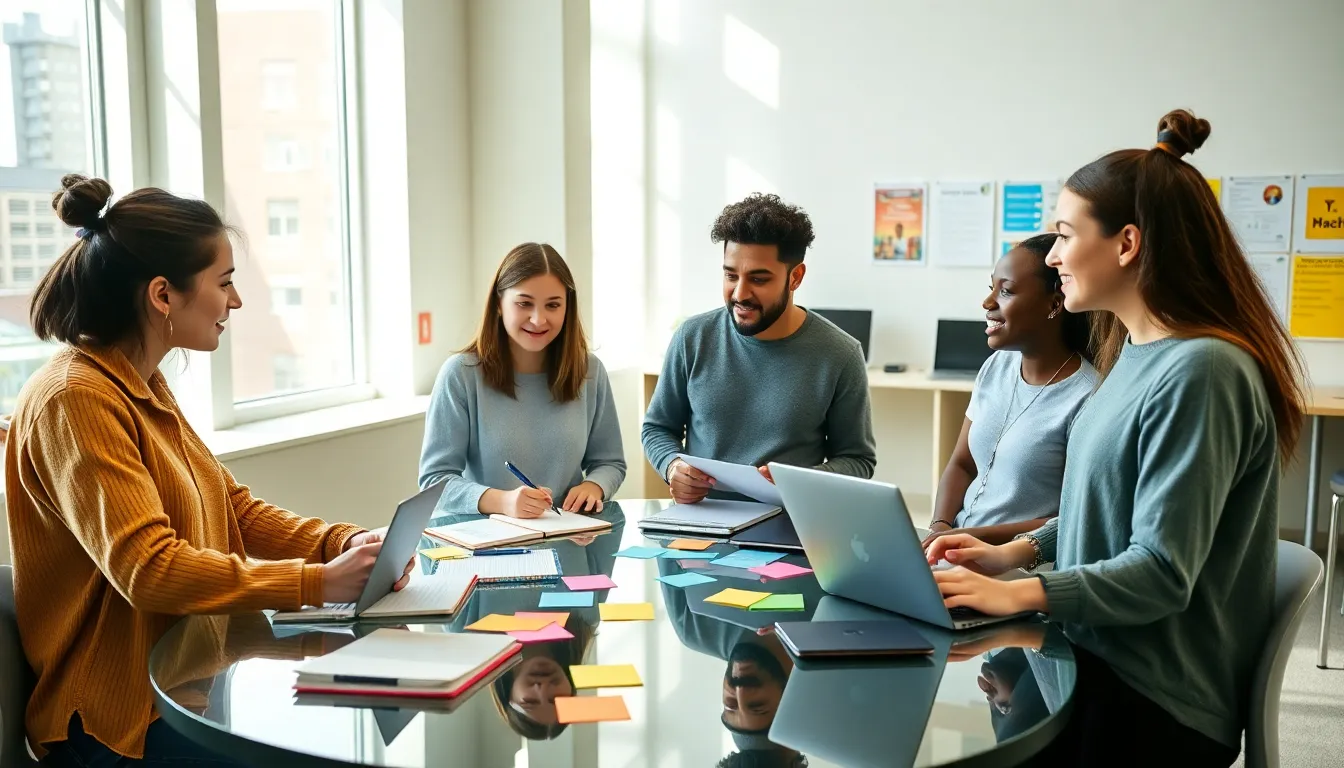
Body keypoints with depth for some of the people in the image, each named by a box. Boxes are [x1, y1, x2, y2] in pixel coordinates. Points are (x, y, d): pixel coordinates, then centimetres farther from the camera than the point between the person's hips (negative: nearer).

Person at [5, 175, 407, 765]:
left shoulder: (142, 386, 10)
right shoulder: (76, 401, -19)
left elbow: (234, 509, 10)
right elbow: (147, 568, -27)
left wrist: (343, 543, -6)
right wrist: (319, 583, -26)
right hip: (123, 718, -8)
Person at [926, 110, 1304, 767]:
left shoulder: (1198, 372, -22)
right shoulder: (1136, 354, 7)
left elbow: (1161, 572, -23)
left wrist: (1018, 593, -22)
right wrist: (1014, 552, 4)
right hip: (1096, 662, 8)